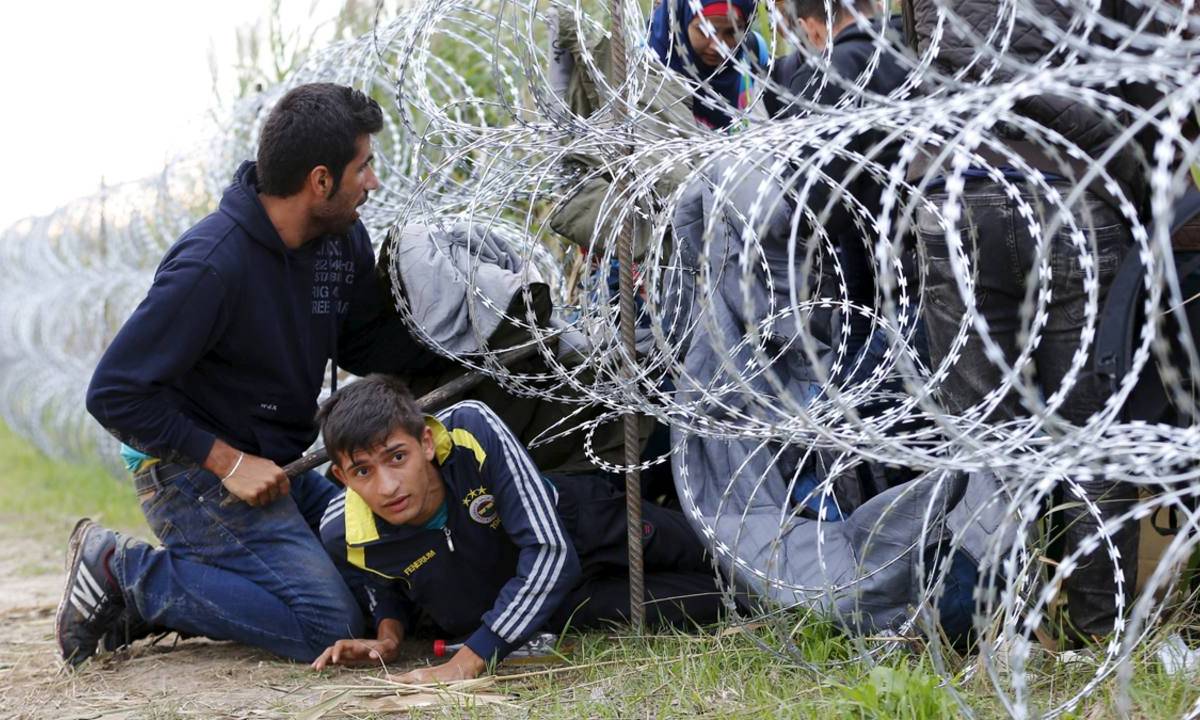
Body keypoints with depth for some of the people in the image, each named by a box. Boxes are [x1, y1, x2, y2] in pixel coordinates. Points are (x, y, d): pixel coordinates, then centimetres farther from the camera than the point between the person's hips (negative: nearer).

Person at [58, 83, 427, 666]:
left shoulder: (343, 238, 0)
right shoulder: (212, 264, -25)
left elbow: (366, 348, 10)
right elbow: (114, 393, -23)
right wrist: (227, 462, -23)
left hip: (278, 467, 9)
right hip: (194, 470, -9)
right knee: (327, 622, -18)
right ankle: (124, 573, -5)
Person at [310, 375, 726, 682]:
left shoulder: (473, 429, -40)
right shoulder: (344, 538, -30)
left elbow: (550, 551, -38)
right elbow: (386, 591, -3)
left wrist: (467, 662, -40)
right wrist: (389, 635, -26)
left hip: (580, 526, -1)